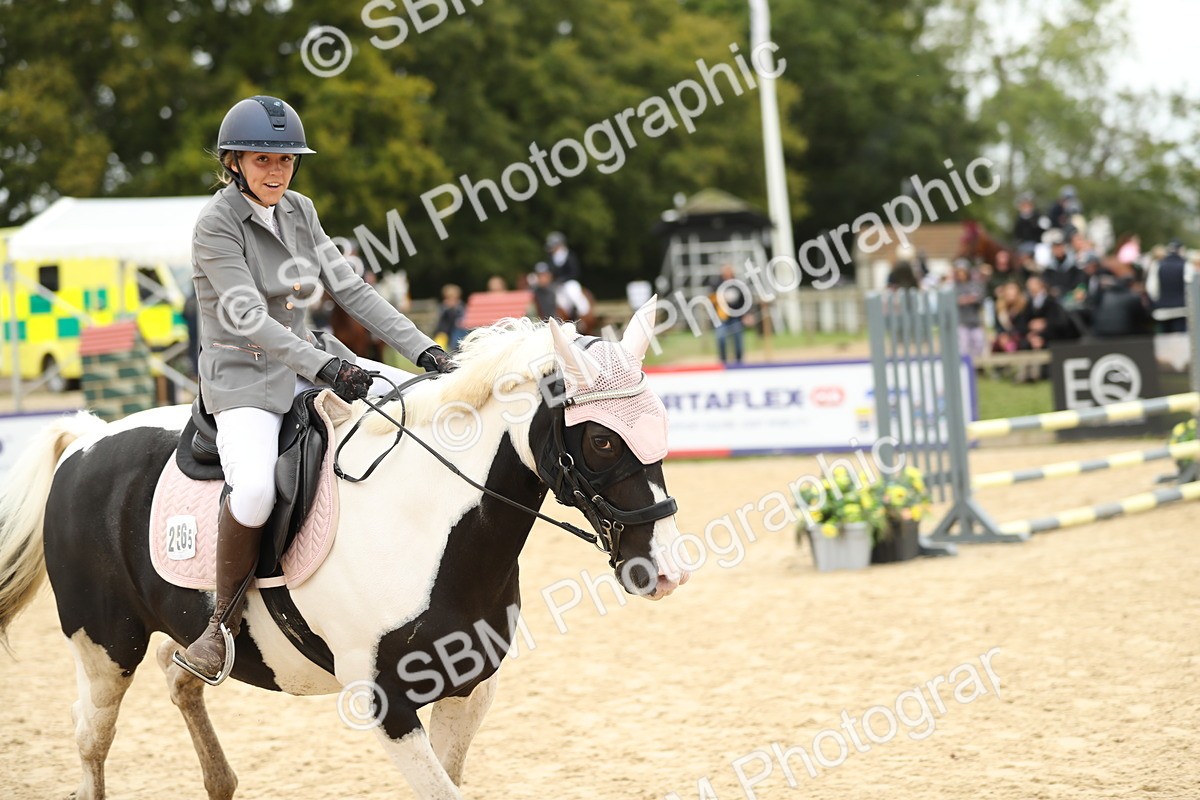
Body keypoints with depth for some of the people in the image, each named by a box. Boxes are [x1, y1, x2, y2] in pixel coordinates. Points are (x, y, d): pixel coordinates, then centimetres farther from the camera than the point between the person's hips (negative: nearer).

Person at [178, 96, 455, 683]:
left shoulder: (299, 212, 8)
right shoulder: (217, 223, -13)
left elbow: (352, 291, 6)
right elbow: (251, 321, -22)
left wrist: (425, 351, -5)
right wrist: (326, 369, -34)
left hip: (308, 360, 7)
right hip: (243, 376, -7)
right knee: (256, 488, -35)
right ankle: (225, 619, -12)